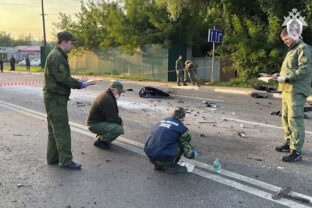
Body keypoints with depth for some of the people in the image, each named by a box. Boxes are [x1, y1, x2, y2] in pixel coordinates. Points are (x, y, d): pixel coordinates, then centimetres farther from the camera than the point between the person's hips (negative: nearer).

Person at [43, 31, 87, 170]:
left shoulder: (59, 55, 18)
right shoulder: (56, 56, -16)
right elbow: (63, 78, -22)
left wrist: (77, 82, 9)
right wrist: (79, 85, -13)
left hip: (55, 98, 11)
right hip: (55, 98, -11)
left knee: (54, 129, 15)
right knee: (62, 130, -7)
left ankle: (53, 158, 25)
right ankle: (65, 161, -1)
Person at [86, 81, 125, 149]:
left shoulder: (108, 96, 13)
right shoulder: (107, 99, -22)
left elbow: (114, 113, 19)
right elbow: (111, 117, -24)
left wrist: (120, 120, 1)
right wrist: (120, 122, -6)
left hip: (100, 121, 11)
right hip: (95, 125, -11)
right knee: (119, 129, -25)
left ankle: (100, 136, 16)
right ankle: (99, 141, -7)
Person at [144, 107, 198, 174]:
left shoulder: (161, 122, 18)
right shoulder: (182, 128, 0)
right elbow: (188, 152, 1)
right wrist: (194, 154, 25)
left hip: (150, 156, 6)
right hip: (165, 159, -6)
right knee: (183, 142, 10)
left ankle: (158, 165, 22)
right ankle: (170, 166, 12)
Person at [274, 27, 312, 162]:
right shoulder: (292, 50, 22)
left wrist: (287, 78, -20)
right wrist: (281, 76, 12)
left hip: (297, 91, -10)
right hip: (287, 89, 10)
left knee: (295, 119, -12)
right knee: (286, 118, 15)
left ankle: (296, 152, -11)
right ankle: (289, 143, 29)